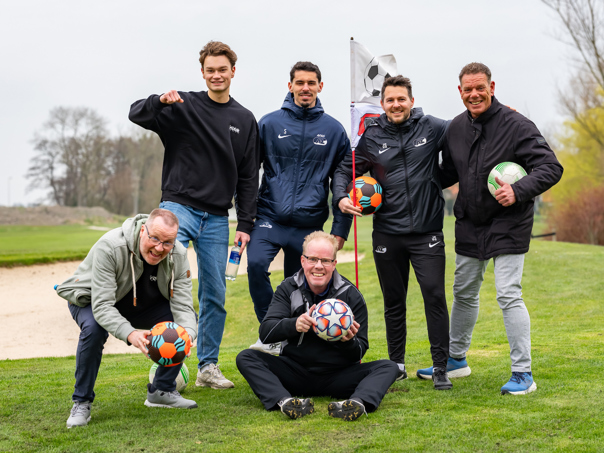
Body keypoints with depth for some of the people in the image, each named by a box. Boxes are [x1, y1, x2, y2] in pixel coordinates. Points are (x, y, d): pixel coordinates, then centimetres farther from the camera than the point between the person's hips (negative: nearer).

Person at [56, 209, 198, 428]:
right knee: (94, 328, -38)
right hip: (92, 300, -4)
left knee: (189, 321, -16)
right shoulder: (109, 247, -37)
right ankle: (81, 402, -17)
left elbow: (182, 306, -24)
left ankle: (162, 390, 1)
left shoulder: (178, 256, -22)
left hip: (142, 305, 4)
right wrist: (130, 333, -58)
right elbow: (102, 306, -41)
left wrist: (187, 336, -47)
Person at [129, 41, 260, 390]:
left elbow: (249, 178, 11)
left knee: (215, 295, 5)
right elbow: (136, 114, -10)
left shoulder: (245, 120, 11)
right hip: (178, 207, -3)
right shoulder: (183, 106, 2)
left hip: (216, 218, 3)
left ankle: (208, 365, 16)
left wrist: (246, 224, 4)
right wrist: (160, 101, -30)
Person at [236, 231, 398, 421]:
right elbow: (265, 332, -12)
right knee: (246, 357, -19)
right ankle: (284, 401, -45)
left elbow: (359, 354, -3)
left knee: (388, 367, -21)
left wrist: (349, 341, -27)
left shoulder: (351, 295, -2)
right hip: (295, 374, 1)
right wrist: (294, 325, -32)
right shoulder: (288, 289, 1)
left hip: (338, 376, -1)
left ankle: (358, 402, -52)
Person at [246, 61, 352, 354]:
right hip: (269, 219, -1)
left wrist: (340, 228, 5)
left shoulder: (334, 130, 6)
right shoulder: (270, 124, 3)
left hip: (309, 225, 1)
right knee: (256, 264, -25)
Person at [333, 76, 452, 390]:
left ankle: (441, 367, -1)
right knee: (393, 301, 11)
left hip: (427, 231, -2)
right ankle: (396, 364, 25)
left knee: (434, 295, -8)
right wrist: (341, 197, -7)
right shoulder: (371, 137, 4)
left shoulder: (432, 128, 1)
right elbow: (346, 169, 11)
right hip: (387, 232, 2)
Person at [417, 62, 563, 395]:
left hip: (507, 226, -6)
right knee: (464, 293, 17)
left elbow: (551, 168, -16)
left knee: (509, 295, -10)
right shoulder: (456, 128, 5)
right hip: (469, 224, 6)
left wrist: (519, 191, -30)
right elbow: (449, 173, 18)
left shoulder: (516, 125, -14)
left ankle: (523, 374, -1)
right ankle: (456, 359, 34)